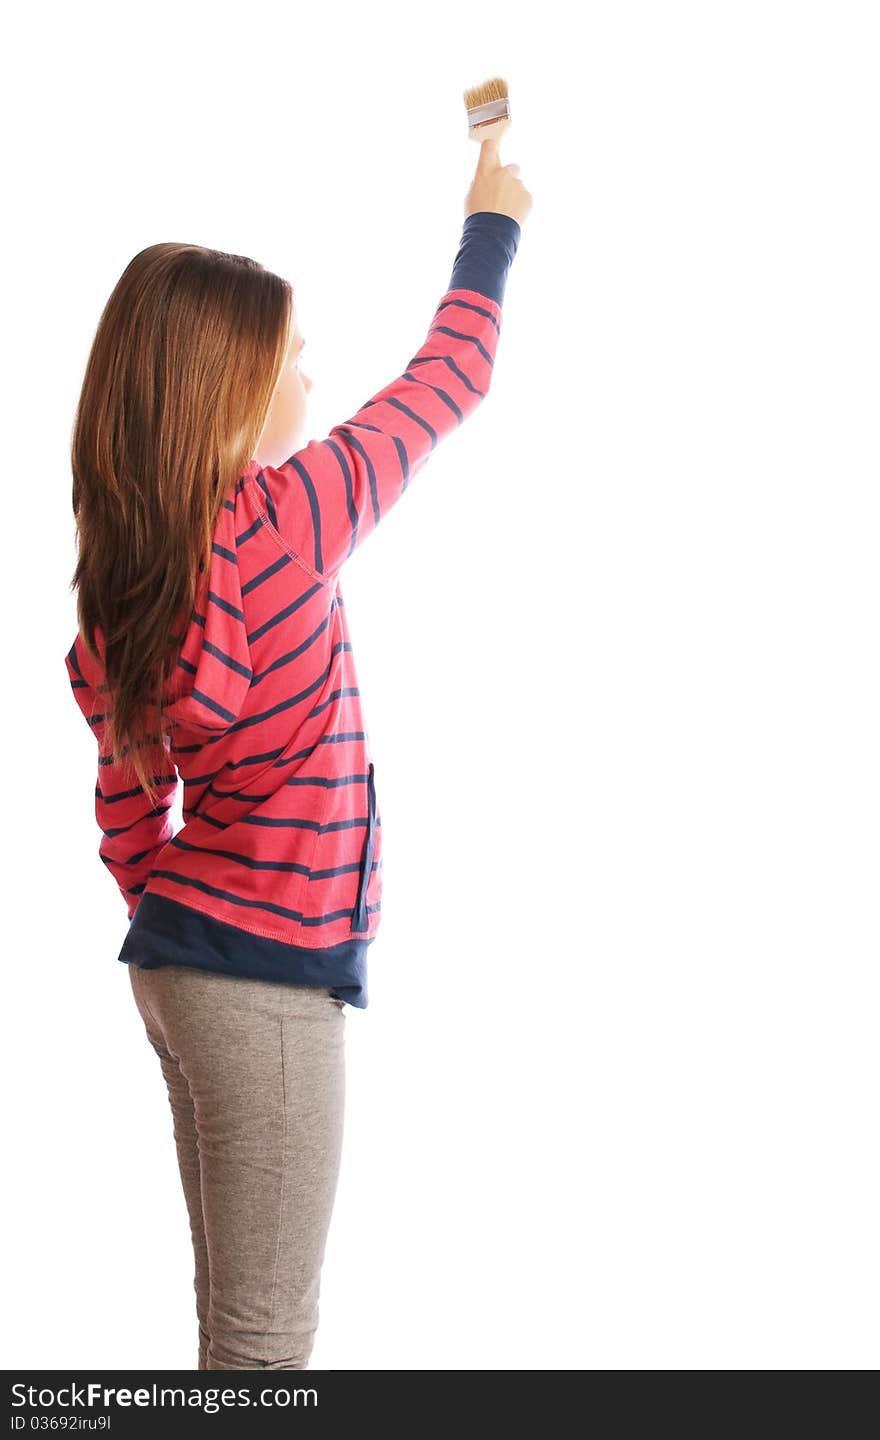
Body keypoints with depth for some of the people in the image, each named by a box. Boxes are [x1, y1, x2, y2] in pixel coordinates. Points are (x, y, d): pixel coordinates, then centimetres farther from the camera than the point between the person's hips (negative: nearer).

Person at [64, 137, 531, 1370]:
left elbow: (128, 806, 9)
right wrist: (492, 225, 12)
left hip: (179, 956, 8)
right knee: (266, 1340, 1)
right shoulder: (286, 521, -17)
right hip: (269, 979, -8)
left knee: (239, 1319, 18)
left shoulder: (117, 579, 3)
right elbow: (450, 380, -3)